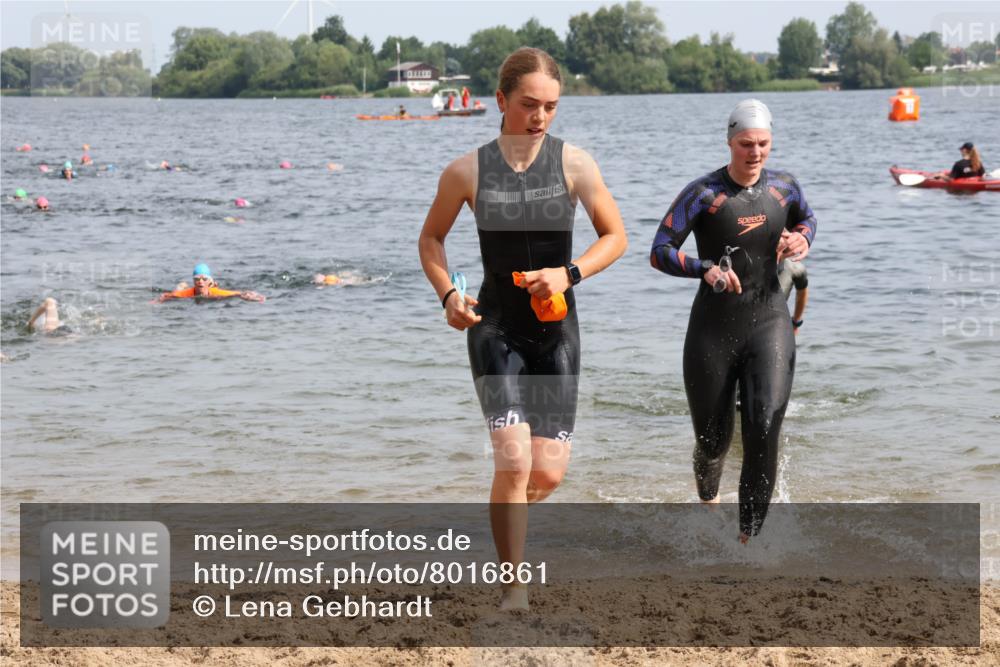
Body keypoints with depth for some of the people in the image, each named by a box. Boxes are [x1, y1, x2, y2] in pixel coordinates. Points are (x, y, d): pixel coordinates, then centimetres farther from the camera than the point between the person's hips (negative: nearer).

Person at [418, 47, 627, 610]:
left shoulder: (574, 164, -5)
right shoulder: (468, 172, -5)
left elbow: (616, 236, 2)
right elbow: (431, 238, 9)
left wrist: (569, 273, -14)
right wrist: (447, 294, -8)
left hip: (557, 330, 2)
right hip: (495, 327, -2)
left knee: (549, 472, 1)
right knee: (514, 461, -16)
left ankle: (507, 520, 36)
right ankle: (514, 586, -3)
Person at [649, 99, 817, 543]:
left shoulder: (784, 188, 2)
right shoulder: (703, 193, -10)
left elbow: (807, 219, 26)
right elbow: (659, 253, -13)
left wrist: (802, 239, 2)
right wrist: (705, 269, -30)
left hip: (768, 323, 2)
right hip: (714, 327, -2)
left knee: (764, 428, -17)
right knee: (713, 439, 8)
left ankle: (749, 536, -11)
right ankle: (708, 499, 44)